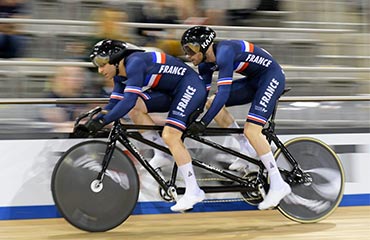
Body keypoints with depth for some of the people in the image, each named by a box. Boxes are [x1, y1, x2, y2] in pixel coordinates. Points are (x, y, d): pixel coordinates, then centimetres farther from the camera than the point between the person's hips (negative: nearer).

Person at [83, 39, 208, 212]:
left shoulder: (135, 63, -24)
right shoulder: (121, 74, 5)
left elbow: (129, 100, -32)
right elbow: (114, 104, 8)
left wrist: (102, 121, -33)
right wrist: (94, 121, -5)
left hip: (191, 87, -10)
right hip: (173, 92, 10)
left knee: (170, 136, -21)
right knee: (135, 107, -3)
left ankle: (193, 191, -16)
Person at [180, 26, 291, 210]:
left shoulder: (224, 52, -27)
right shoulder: (206, 62, 1)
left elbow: (223, 92, -32)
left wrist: (203, 122, -32)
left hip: (271, 77, -9)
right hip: (254, 80, 9)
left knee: (251, 130, -20)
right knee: (212, 103, 2)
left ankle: (278, 185, -15)